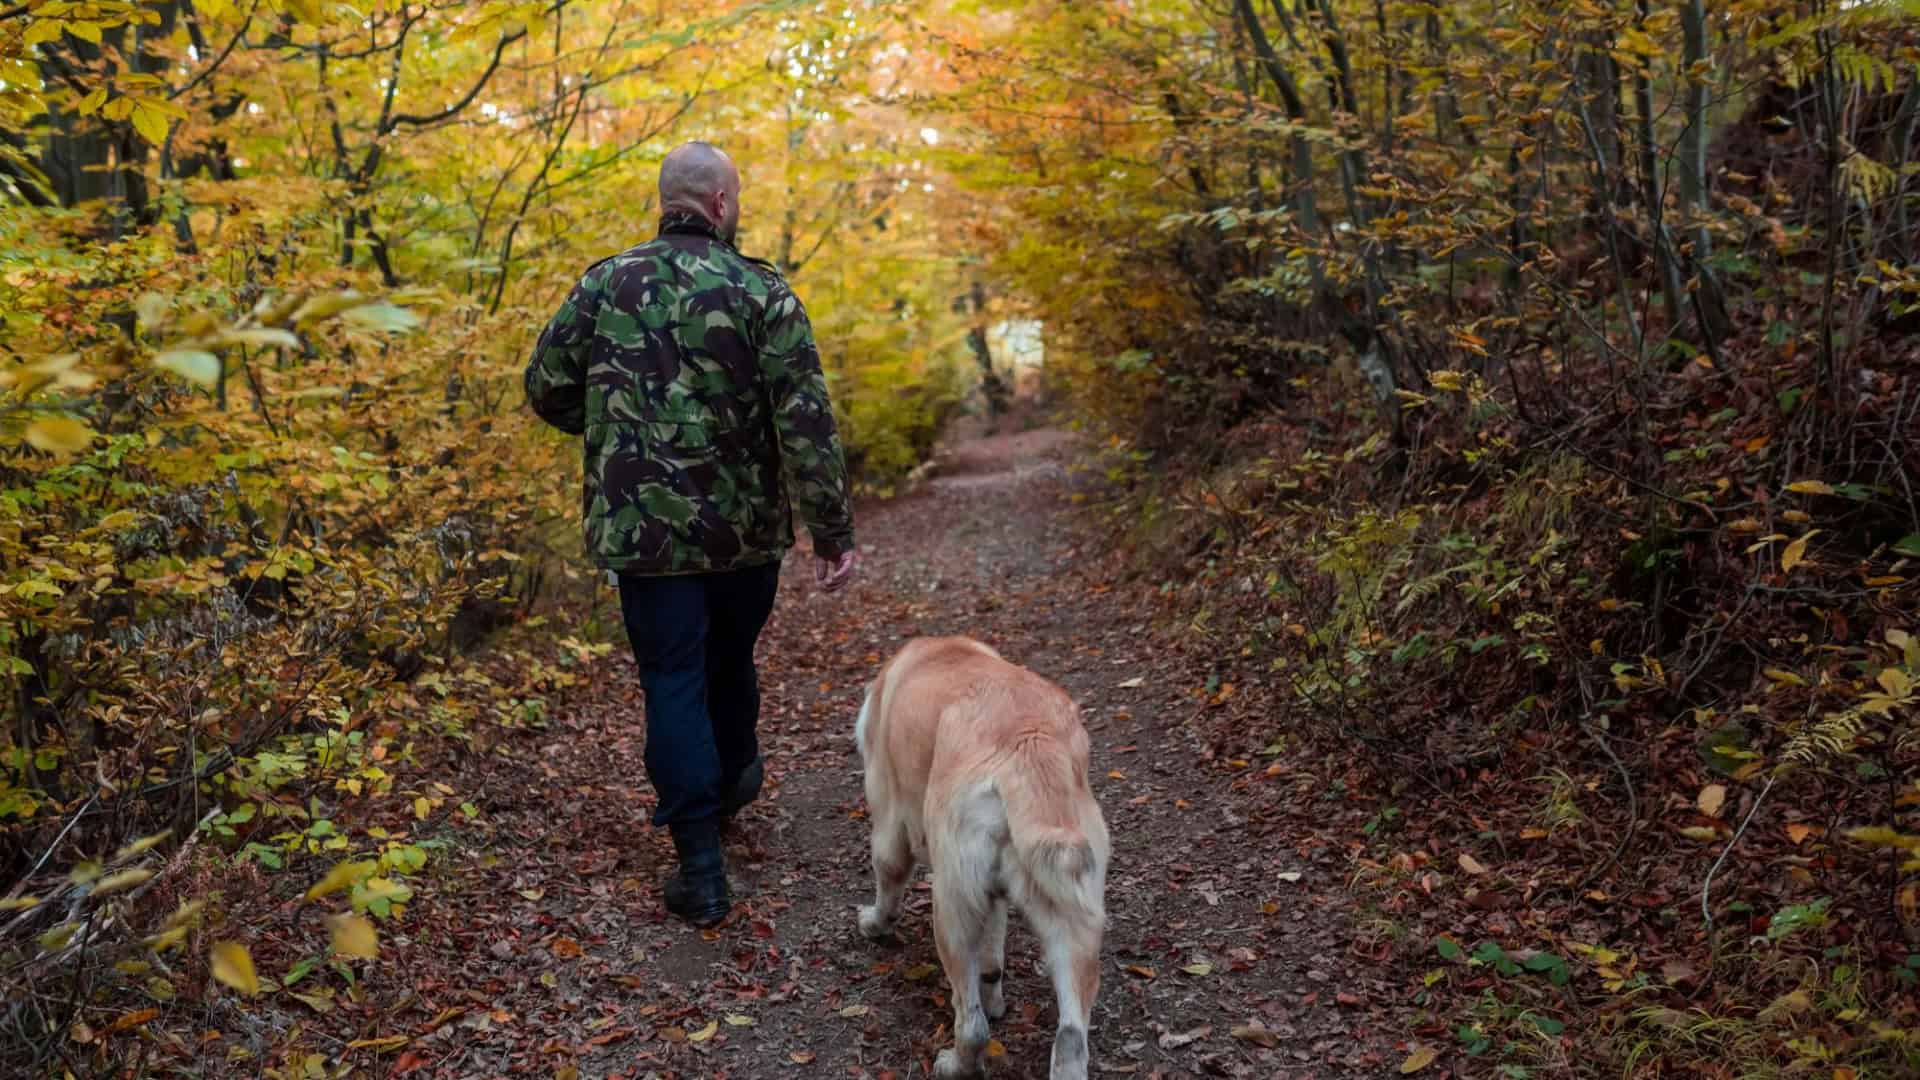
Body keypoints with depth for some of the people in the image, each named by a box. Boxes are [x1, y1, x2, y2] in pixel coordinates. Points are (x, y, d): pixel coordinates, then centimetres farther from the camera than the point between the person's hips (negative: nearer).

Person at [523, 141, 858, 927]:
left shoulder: (605, 284, 0)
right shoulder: (761, 291, -7)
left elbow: (547, 388, 4)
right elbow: (805, 420, -13)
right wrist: (832, 531, -10)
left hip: (644, 528, 0)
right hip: (746, 529, 1)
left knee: (674, 680, 4)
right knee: (729, 662, 23)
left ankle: (702, 867, 1)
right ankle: (734, 777, 48)